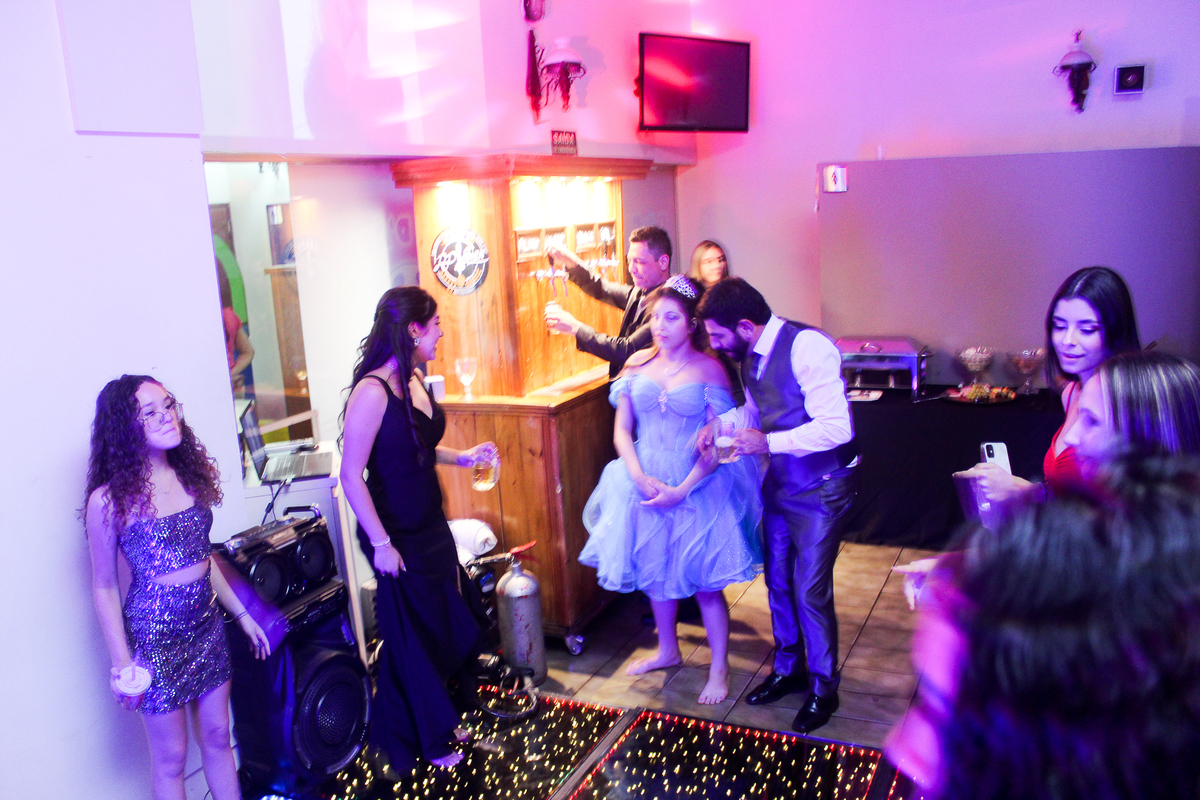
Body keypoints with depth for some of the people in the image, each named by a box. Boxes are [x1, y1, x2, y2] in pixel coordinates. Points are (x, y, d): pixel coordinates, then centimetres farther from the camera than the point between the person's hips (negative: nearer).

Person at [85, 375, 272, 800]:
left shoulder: (190, 476, 2)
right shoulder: (109, 500, -15)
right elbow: (104, 587, -8)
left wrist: (241, 613, 14)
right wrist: (122, 662, -10)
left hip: (207, 625, 5)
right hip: (155, 635, -5)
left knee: (217, 737, 16)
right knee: (171, 757, 9)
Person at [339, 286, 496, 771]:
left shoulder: (415, 380, 2)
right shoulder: (372, 391, -23)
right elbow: (351, 477, -22)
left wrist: (462, 457, 7)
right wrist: (380, 544, -20)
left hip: (431, 526, 8)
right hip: (398, 538, -8)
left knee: (450, 625, 18)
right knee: (412, 640, 10)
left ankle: (445, 720, 41)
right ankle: (427, 742, 32)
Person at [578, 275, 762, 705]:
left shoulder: (708, 369, -9)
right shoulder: (638, 364, 2)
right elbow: (622, 430, 3)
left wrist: (681, 490, -18)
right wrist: (639, 477, -12)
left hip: (696, 488, -4)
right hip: (646, 484, 4)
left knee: (704, 581, 3)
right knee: (654, 573, 17)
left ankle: (719, 668, 22)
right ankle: (667, 650, 40)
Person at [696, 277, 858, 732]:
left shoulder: (808, 347, -25)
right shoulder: (751, 356, 1)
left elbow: (836, 427, -30)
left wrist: (768, 442, -28)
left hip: (820, 487, -8)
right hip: (780, 482, 8)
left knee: (810, 591, -2)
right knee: (777, 581, 17)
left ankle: (823, 688, 21)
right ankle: (789, 669, 39)